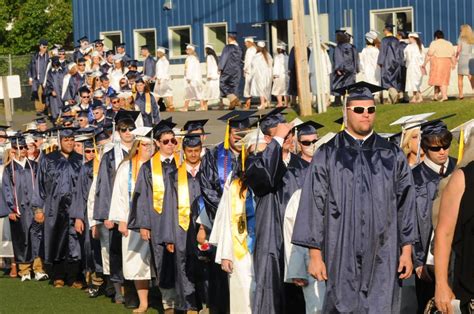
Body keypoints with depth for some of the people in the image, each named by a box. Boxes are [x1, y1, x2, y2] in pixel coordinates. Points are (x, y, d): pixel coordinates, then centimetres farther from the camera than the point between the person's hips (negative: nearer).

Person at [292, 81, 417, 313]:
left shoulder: (392, 155, 7)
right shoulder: (327, 156, 2)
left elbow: (405, 205, 8)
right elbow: (314, 206, 0)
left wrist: (407, 250, 3)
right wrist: (315, 254, -4)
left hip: (382, 257, 1)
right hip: (342, 257, -1)